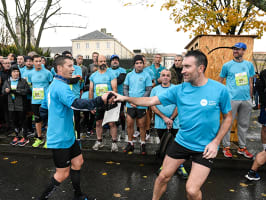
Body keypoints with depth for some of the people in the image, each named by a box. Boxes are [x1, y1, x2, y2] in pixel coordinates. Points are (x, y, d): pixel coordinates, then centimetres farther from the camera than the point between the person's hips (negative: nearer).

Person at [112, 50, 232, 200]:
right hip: (181, 142, 3)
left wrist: (216, 142, -10)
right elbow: (151, 101, -6)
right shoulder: (179, 89, -7)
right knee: (163, 177, 13)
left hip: (205, 148, -3)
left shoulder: (220, 90, -12)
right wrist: (126, 98, -14)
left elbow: (228, 117, -1)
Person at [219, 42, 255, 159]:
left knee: (244, 124, 12)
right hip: (231, 99, -4)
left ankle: (242, 148, 25)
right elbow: (220, 81, 5)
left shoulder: (249, 65, 11)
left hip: (246, 99, 4)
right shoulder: (227, 65, 1)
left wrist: (250, 97, 13)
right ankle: (226, 147, 14)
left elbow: (250, 83, 16)